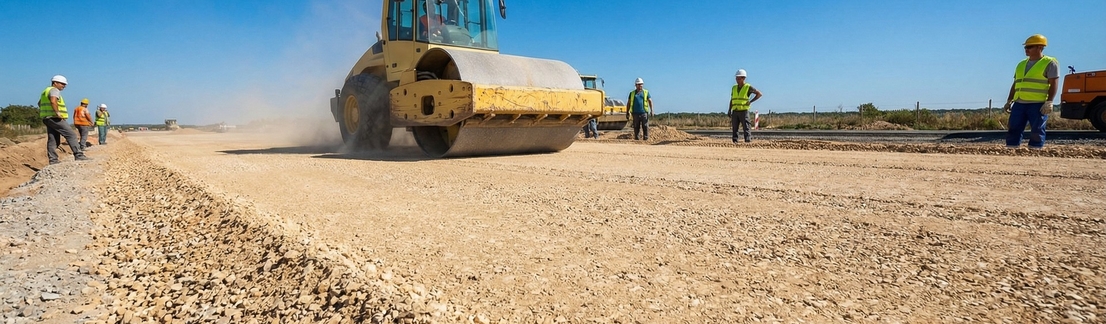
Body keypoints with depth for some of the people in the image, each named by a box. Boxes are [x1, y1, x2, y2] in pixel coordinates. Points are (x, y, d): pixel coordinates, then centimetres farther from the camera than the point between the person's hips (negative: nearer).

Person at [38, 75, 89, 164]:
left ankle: (53, 159, 7)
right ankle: (79, 155, -20)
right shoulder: (54, 90, -9)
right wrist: (57, 112, -23)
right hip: (55, 118, -10)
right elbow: (53, 101, -29)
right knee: (71, 135, -13)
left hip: (48, 119, 10)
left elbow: (40, 103, 36)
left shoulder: (46, 91, 24)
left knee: (52, 140, 8)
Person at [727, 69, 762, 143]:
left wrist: (751, 101, -6)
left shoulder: (748, 87, -2)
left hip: (744, 111, -4)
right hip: (735, 111, 5)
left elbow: (759, 94, 2)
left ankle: (748, 140, -7)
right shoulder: (734, 88, 13)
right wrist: (729, 110, 8)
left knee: (746, 128, -8)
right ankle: (735, 141, 5)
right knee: (734, 128, 2)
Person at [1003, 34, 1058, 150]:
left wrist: (1049, 102, -16)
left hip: (1038, 104, -6)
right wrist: (1009, 101, 15)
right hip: (1019, 103, 6)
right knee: (1013, 129, 2)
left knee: (1037, 131, -4)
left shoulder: (1050, 63, 0)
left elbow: (1053, 84, -7)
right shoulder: (1021, 64, 19)